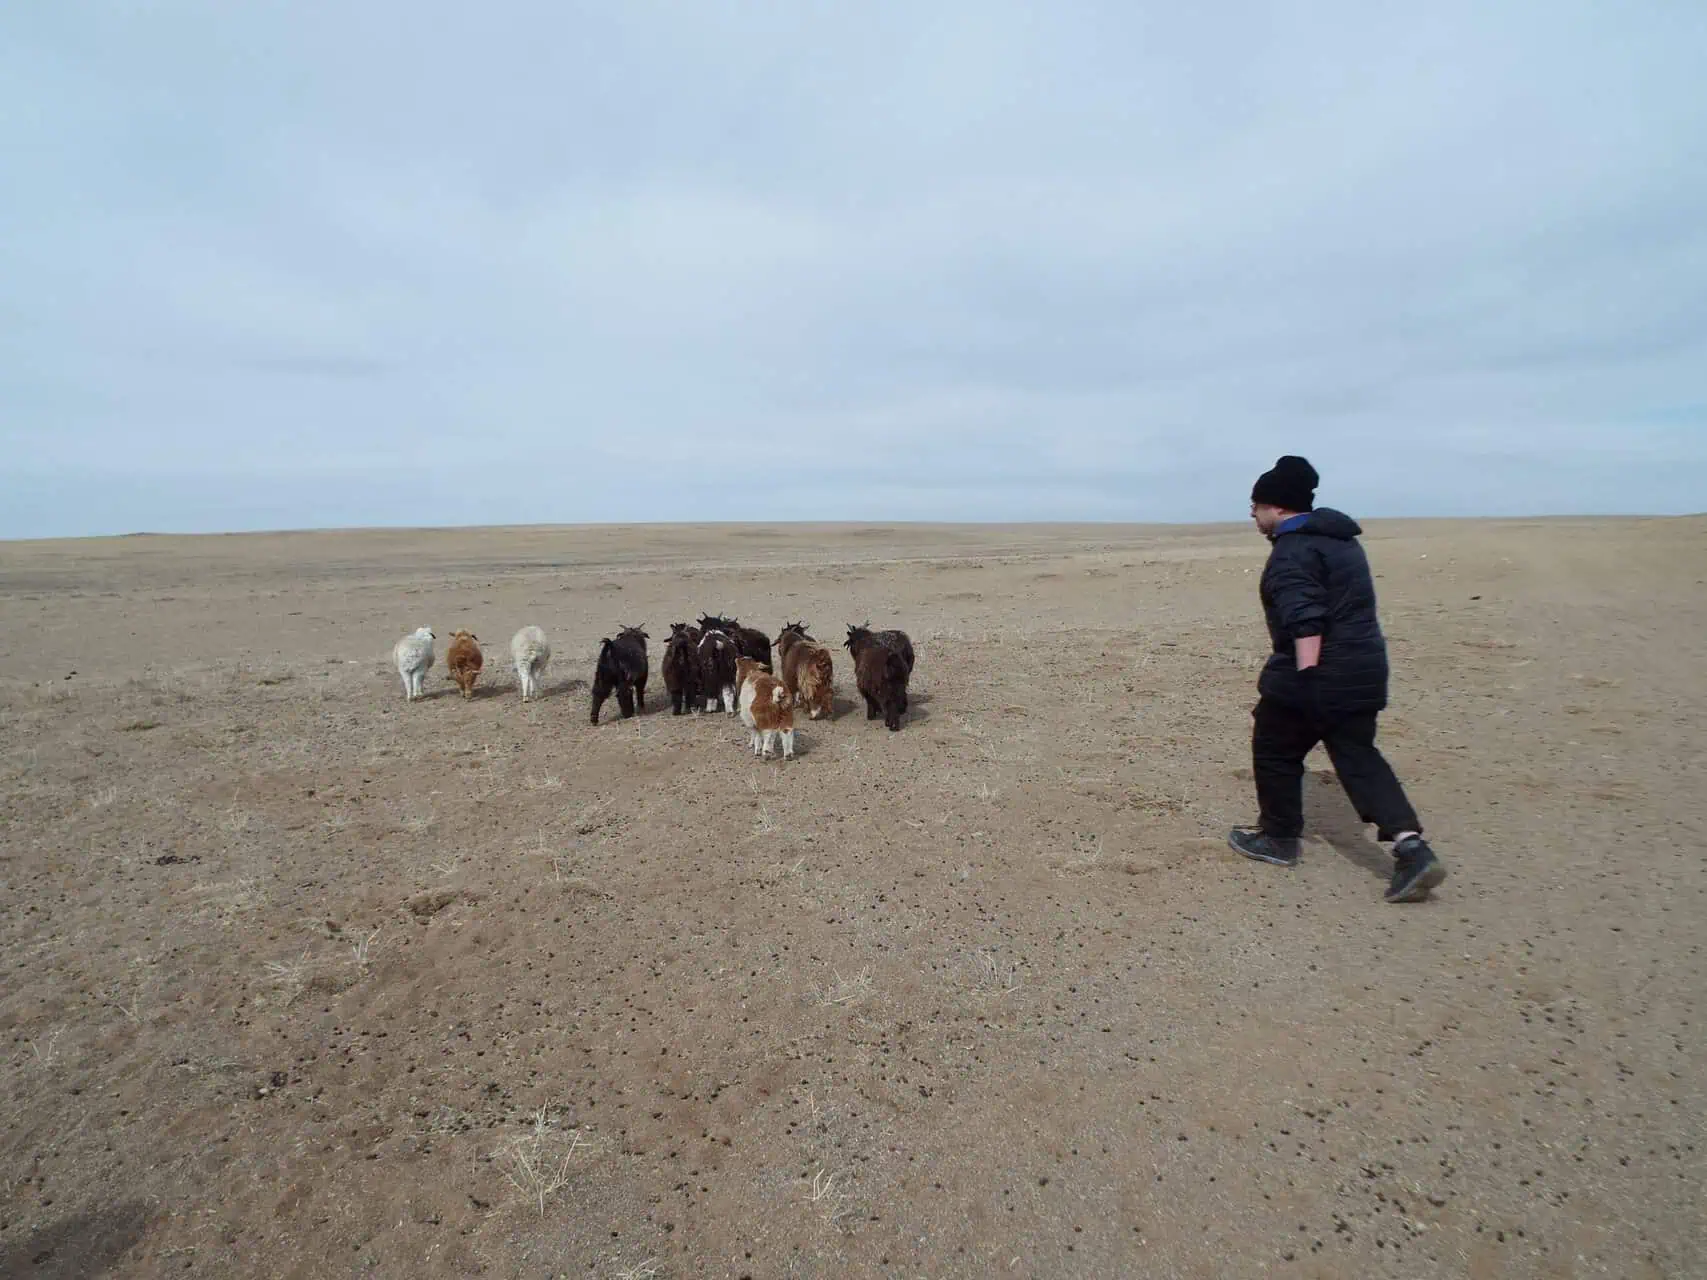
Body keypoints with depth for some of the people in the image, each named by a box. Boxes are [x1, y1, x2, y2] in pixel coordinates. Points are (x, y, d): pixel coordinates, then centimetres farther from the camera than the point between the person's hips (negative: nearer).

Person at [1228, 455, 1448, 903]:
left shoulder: (1293, 550, -15)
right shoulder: (1341, 540, 17)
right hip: (1364, 668, 9)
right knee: (1357, 754, 12)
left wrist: (1307, 676, -28)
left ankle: (1279, 838, 22)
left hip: (1314, 671, -9)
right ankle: (1412, 848, -1)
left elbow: (1305, 619, -26)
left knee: (1275, 749, 10)